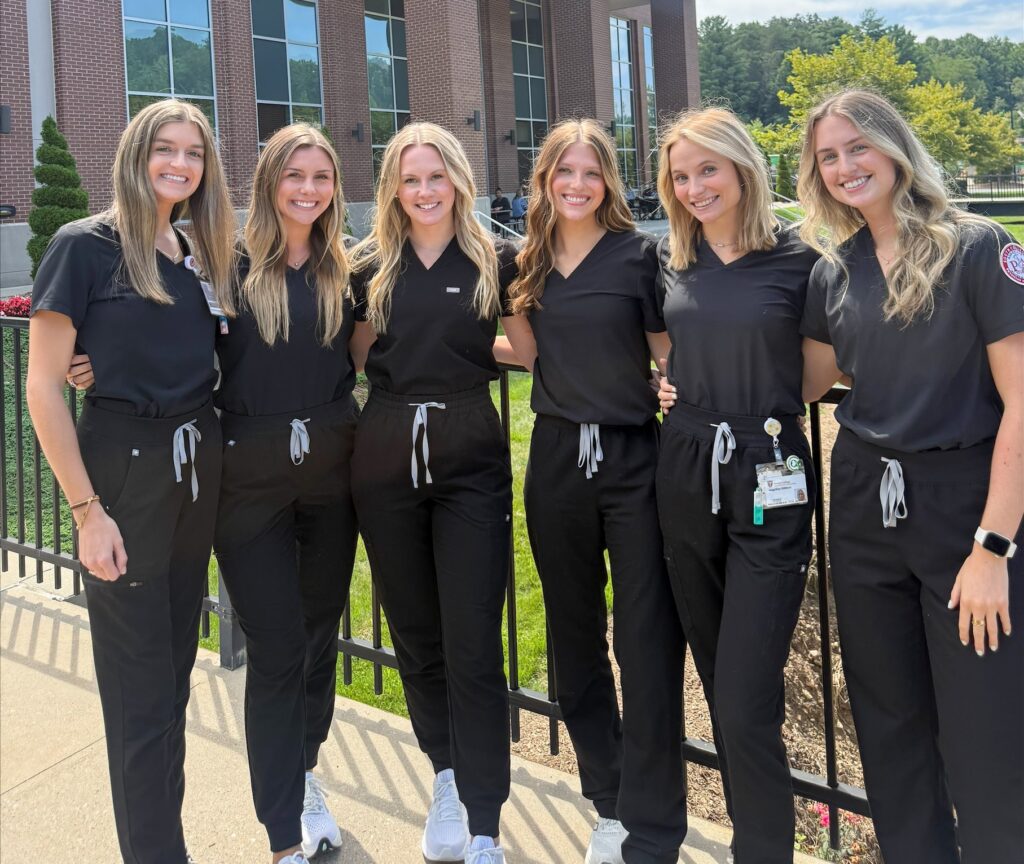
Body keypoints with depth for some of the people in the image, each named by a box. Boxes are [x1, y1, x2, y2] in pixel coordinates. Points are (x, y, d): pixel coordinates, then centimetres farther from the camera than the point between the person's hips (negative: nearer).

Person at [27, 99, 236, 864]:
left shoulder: (202, 255, 10)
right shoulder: (85, 246, -8)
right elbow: (43, 386, -11)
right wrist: (88, 510, -15)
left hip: (197, 469, 6)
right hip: (123, 468, -6)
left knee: (176, 665, 14)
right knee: (141, 685, 1)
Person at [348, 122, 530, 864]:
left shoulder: (496, 262, 0)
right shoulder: (369, 268, 5)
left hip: (471, 460, -2)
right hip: (386, 459, 3)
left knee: (472, 642, -3)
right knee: (415, 634, 12)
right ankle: (447, 776, 32)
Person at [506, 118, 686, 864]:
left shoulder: (638, 254, -4)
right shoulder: (529, 263, 8)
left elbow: (670, 357, -4)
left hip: (634, 458, -4)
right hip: (557, 460, 5)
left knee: (647, 643, -2)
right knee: (575, 636, 12)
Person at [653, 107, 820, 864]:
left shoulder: (796, 260, -7)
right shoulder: (671, 259, 6)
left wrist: (772, 406, -11)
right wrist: (668, 381, 6)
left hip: (769, 483, -5)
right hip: (687, 474, 5)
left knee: (746, 698, -7)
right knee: (719, 681, 16)